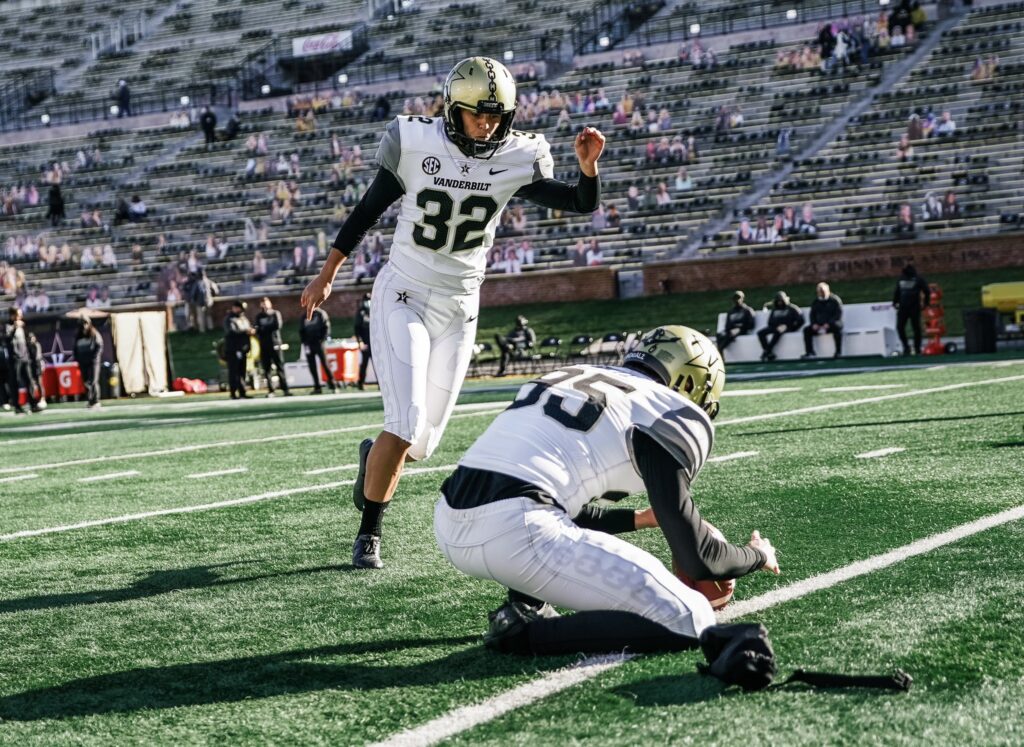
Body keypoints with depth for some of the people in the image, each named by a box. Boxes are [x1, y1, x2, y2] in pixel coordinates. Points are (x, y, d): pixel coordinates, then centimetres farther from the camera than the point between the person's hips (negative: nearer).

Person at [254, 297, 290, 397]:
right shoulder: (259, 316, 13)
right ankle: (270, 391, 0)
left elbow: (277, 325, -7)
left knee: (280, 367, -6)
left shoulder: (275, 313, 7)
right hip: (264, 345, 2)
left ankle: (285, 389, -8)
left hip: (275, 343, -2)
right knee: (267, 369, -1)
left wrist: (264, 328, -5)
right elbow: (258, 330, 4)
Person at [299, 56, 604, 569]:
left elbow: (584, 205, -8)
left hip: (458, 311, 3)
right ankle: (369, 533, 1)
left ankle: (377, 457, 43)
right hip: (403, 298, -3)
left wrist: (588, 165, -29)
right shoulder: (415, 144, -12)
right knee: (407, 425, -17)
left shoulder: (516, 160, -6)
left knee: (424, 440, 6)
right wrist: (326, 276, 6)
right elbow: (367, 211, -1)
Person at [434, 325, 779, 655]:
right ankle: (527, 633, -8)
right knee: (691, 622, -3)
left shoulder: (571, 377, 27)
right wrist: (758, 555, 26)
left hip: (448, 523, 8)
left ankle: (526, 605, 16)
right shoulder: (670, 413, 6)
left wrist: (638, 519, 45)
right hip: (516, 531, -8)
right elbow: (696, 560, 5)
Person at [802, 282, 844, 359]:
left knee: (837, 327, -38)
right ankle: (809, 352, -19)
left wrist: (828, 324, -23)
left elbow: (838, 315, -10)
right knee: (807, 330, -18)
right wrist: (814, 324, -8)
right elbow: (812, 315, 15)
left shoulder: (835, 300, -2)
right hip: (819, 325, 5)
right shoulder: (815, 302, 14)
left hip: (832, 324, -5)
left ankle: (838, 352, -36)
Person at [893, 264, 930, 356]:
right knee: (900, 327, -6)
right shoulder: (901, 279, 11)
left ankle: (917, 349, 6)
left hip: (914, 307, -4)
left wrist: (925, 303, -2)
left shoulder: (918, 279, -2)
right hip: (903, 307, 4)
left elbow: (927, 291, -1)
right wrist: (895, 302, 13)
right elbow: (897, 292, 21)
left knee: (916, 328, -1)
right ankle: (906, 346, 8)